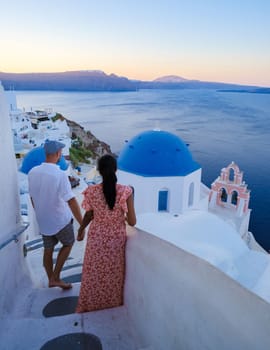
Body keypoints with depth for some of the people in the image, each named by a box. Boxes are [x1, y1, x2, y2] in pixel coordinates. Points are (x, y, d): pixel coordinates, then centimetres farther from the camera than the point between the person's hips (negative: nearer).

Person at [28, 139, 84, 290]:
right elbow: (72, 202, -28)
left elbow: (33, 198, 5)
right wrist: (83, 225, -22)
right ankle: (56, 277, 18)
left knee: (48, 250, 20)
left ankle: (51, 279, 36)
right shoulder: (60, 175, -27)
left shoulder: (32, 172, -7)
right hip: (61, 220, -5)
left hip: (43, 220, 5)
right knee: (68, 243, 20)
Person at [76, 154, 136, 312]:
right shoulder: (126, 191, -17)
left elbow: (89, 215, 0)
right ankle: (114, 304, 40)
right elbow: (132, 222, -15)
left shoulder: (92, 191, -14)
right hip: (117, 239, -1)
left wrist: (81, 230, 19)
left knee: (94, 274, 21)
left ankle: (90, 305, 39)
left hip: (96, 239, 1)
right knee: (114, 275, 21)